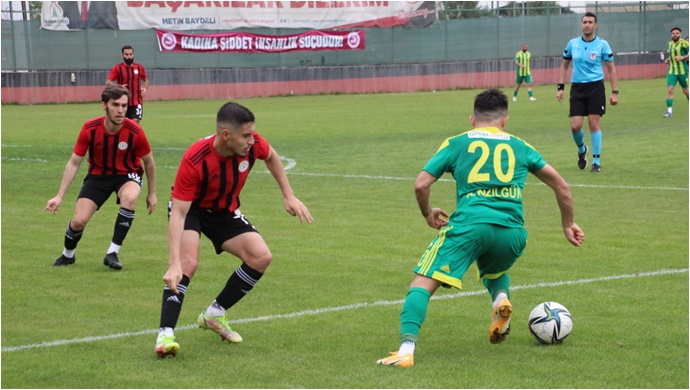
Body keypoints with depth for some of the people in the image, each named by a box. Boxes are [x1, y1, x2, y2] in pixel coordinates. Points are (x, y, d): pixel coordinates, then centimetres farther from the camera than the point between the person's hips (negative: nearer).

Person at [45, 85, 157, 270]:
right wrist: (59, 196, -11)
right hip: (98, 174, 1)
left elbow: (148, 161, -3)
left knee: (129, 198, -36)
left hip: (127, 174, -1)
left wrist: (152, 193, 4)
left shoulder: (135, 131, -22)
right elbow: (74, 163, -8)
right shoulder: (89, 129, -20)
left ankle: (112, 253, -22)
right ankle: (67, 255, 23)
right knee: (79, 220, -13)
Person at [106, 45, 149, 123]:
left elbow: (146, 79, 21)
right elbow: (108, 82, -10)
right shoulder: (117, 68, -3)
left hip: (137, 102, 1)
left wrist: (145, 89, 0)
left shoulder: (139, 67, 5)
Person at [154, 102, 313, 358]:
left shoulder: (252, 143, -24)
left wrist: (288, 196, 3)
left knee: (261, 257, -9)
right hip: (190, 209, -5)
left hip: (225, 212, 5)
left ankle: (214, 315, 6)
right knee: (188, 263, -29)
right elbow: (178, 213, -38)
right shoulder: (194, 160, -38)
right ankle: (166, 334, -28)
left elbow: (271, 157, 4)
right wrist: (174, 264, -46)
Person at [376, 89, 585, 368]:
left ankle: (406, 349, -25)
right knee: (494, 271, 36)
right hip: (512, 232, 3)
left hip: (470, 224, -3)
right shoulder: (519, 147, 23)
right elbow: (561, 185, 28)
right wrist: (568, 224, 42)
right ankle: (501, 298, 2)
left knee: (422, 284, -4)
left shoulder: (456, 144, 17)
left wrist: (428, 213, 29)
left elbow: (421, 185, 9)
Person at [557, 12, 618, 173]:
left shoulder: (602, 44, -3)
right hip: (577, 87, 2)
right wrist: (561, 87, 5)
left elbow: (611, 69, 2)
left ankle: (596, 161, 6)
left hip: (596, 87, -2)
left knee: (594, 123, -6)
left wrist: (614, 92, -3)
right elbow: (564, 66, 15)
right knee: (575, 126, -6)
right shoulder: (572, 43, 4)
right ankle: (581, 150, 26)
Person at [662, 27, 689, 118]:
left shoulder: (684, 43, -10)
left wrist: (682, 57, -22)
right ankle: (669, 111, -11)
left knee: (686, 91, 8)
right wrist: (669, 59, 11)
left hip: (683, 71, -4)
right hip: (672, 71, 4)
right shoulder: (670, 43, 10)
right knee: (670, 90, -11)